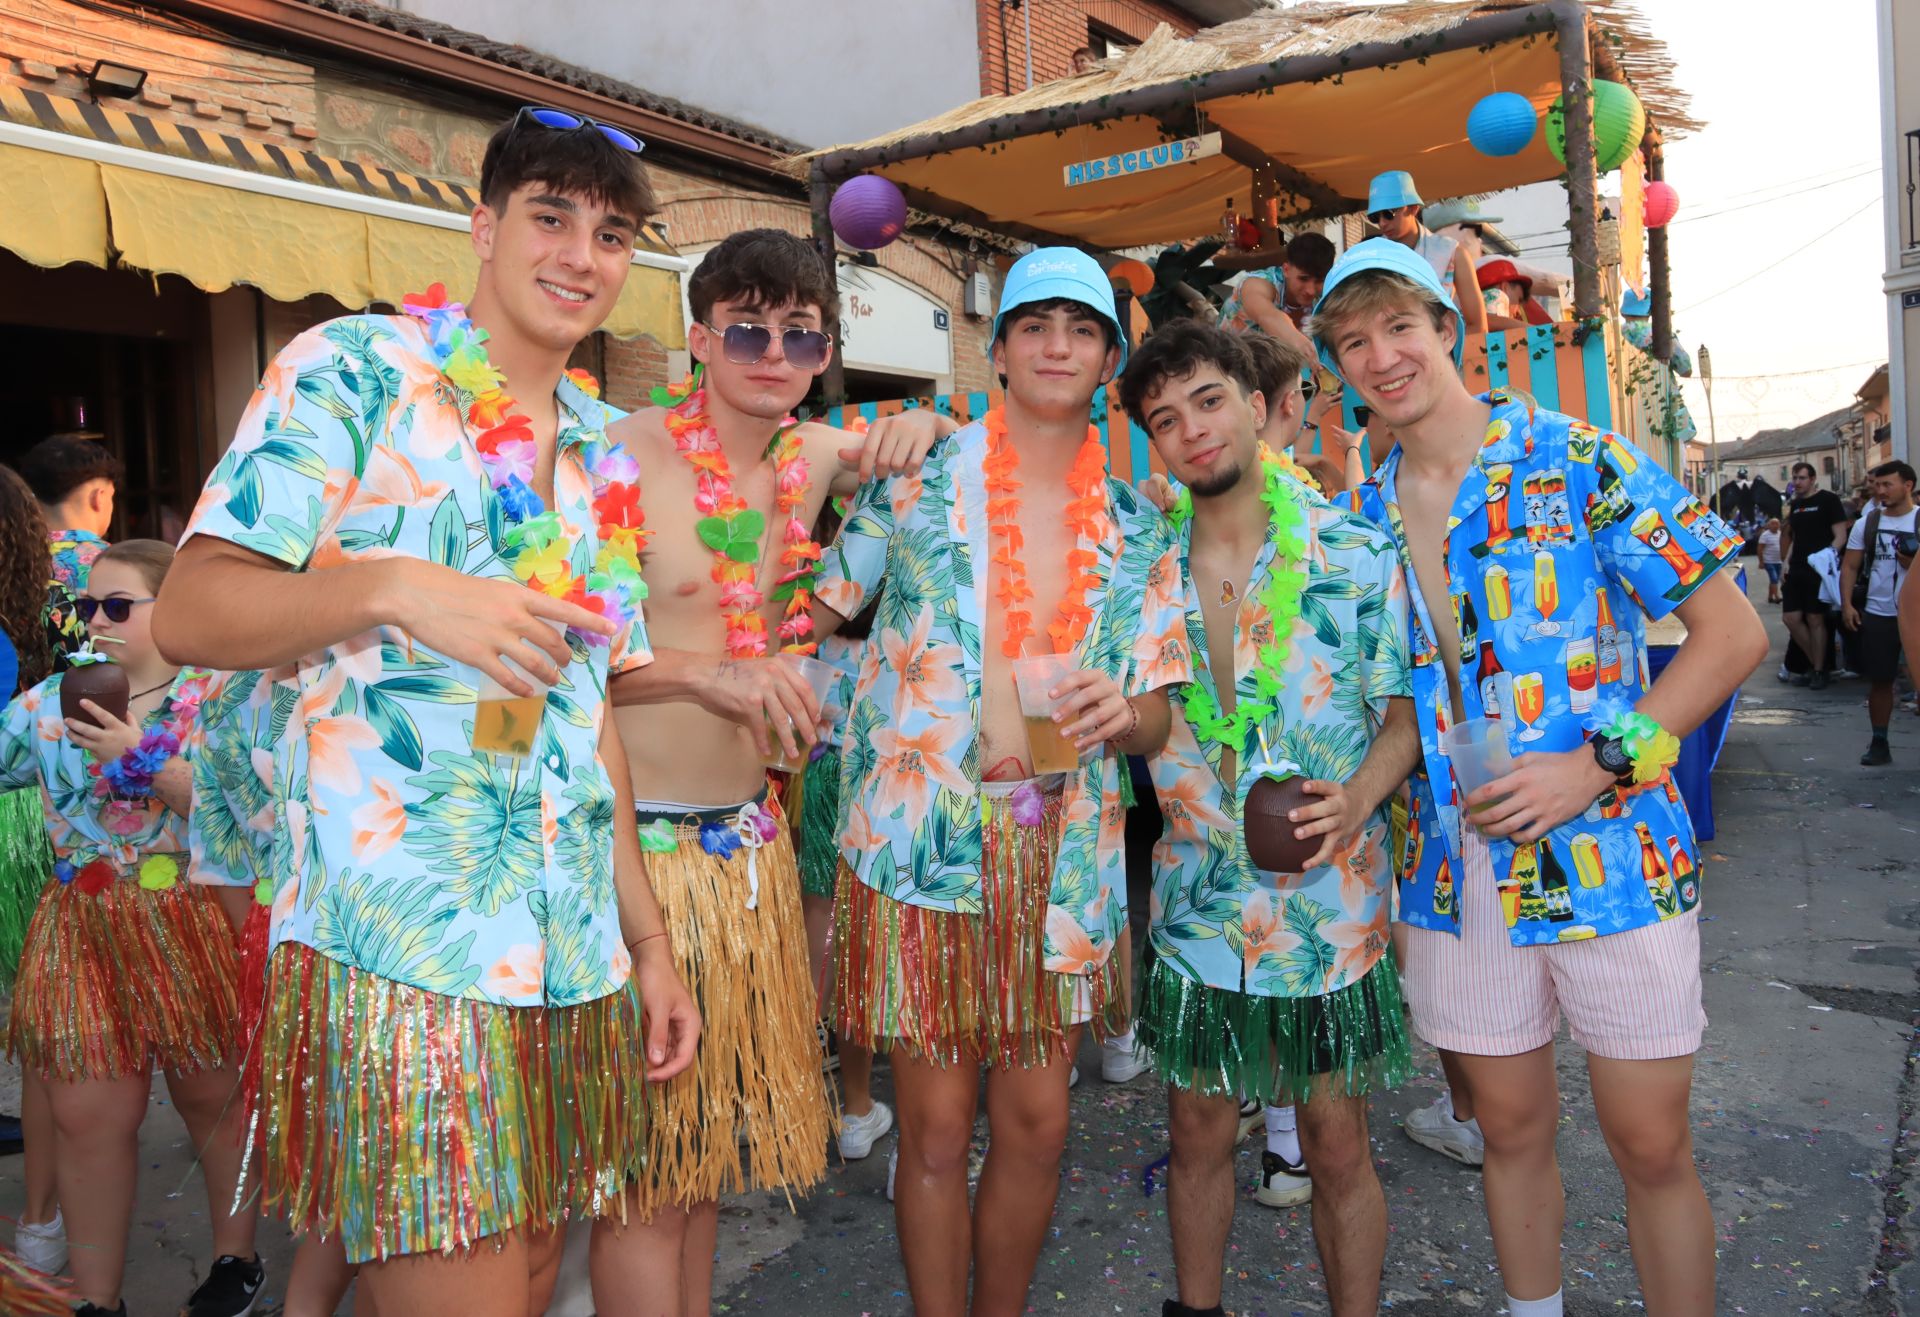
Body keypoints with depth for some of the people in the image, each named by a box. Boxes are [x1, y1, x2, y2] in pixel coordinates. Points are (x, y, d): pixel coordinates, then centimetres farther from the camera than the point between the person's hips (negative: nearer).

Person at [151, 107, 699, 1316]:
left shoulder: (607, 463, 16)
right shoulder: (353, 369, -2)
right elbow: (189, 614, -7)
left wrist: (649, 939, 15)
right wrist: (395, 589, -24)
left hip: (577, 963, 6)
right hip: (398, 952, -6)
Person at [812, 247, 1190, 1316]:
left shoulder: (1136, 528, 9)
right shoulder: (916, 483, 2)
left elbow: (1155, 714, 9)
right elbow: (813, 615, 9)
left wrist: (1124, 712, -13)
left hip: (1063, 851, 3)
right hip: (925, 835, -2)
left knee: (1038, 1123, 9)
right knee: (938, 1124, 2)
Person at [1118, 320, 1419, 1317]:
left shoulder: (1357, 553, -5)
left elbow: (1404, 708, -1)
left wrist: (1360, 794, -18)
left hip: (1330, 902, -2)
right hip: (1196, 902, 2)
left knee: (1336, 1144, 9)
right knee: (1198, 1132, 15)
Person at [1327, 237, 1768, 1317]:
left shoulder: (1582, 460, -7)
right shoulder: (1362, 516, 6)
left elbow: (1735, 631, -7)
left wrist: (1599, 762, -16)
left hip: (1612, 854, -3)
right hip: (1458, 868, 4)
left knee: (1653, 1145, 7)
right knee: (1513, 1128, 16)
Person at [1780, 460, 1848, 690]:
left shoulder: (1828, 500, -5)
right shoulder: (1795, 504, 15)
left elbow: (1840, 536, -9)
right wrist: (1787, 563, 11)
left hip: (1818, 570, -7)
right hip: (1796, 570, 7)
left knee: (1815, 620, -3)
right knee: (1790, 618, 3)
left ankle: (1819, 670, 7)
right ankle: (1815, 662, 18)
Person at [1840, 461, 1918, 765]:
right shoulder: (1866, 523, 8)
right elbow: (1849, 566, 8)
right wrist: (1847, 604, -3)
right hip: (1877, 614, 3)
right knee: (1879, 680, 7)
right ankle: (1879, 743, 18)